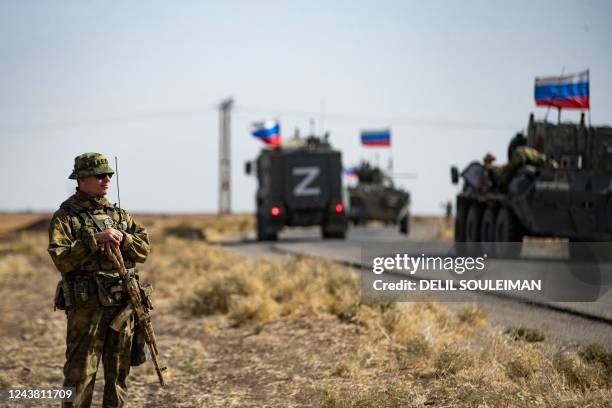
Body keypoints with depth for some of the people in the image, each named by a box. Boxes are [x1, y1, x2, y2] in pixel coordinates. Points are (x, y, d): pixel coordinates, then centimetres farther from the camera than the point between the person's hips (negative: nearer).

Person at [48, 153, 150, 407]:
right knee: (80, 373, -4)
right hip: (87, 305, -5)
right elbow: (62, 259, -16)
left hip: (123, 303, 6)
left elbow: (143, 250, 8)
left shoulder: (119, 214, 14)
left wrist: (121, 238, -9)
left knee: (119, 372, 12)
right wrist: (96, 240, -21)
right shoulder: (65, 217, -4)